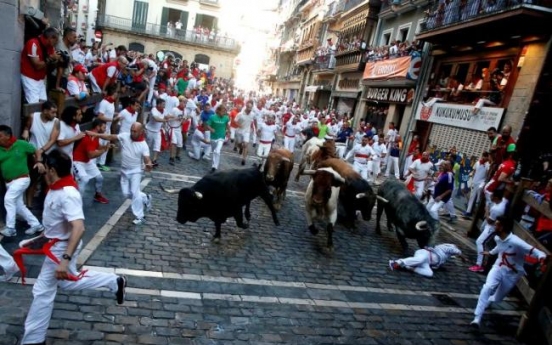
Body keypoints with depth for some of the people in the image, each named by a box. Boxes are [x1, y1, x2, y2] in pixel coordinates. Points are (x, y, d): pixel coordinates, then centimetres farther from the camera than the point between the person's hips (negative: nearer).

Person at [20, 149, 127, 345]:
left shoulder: (68, 195, -31)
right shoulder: (56, 188, -1)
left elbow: (78, 228, -39)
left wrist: (66, 259, -42)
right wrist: (44, 235, 25)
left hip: (62, 248, -10)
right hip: (56, 244, 10)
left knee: (42, 291, 3)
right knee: (67, 282, 23)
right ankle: (114, 282, 33)